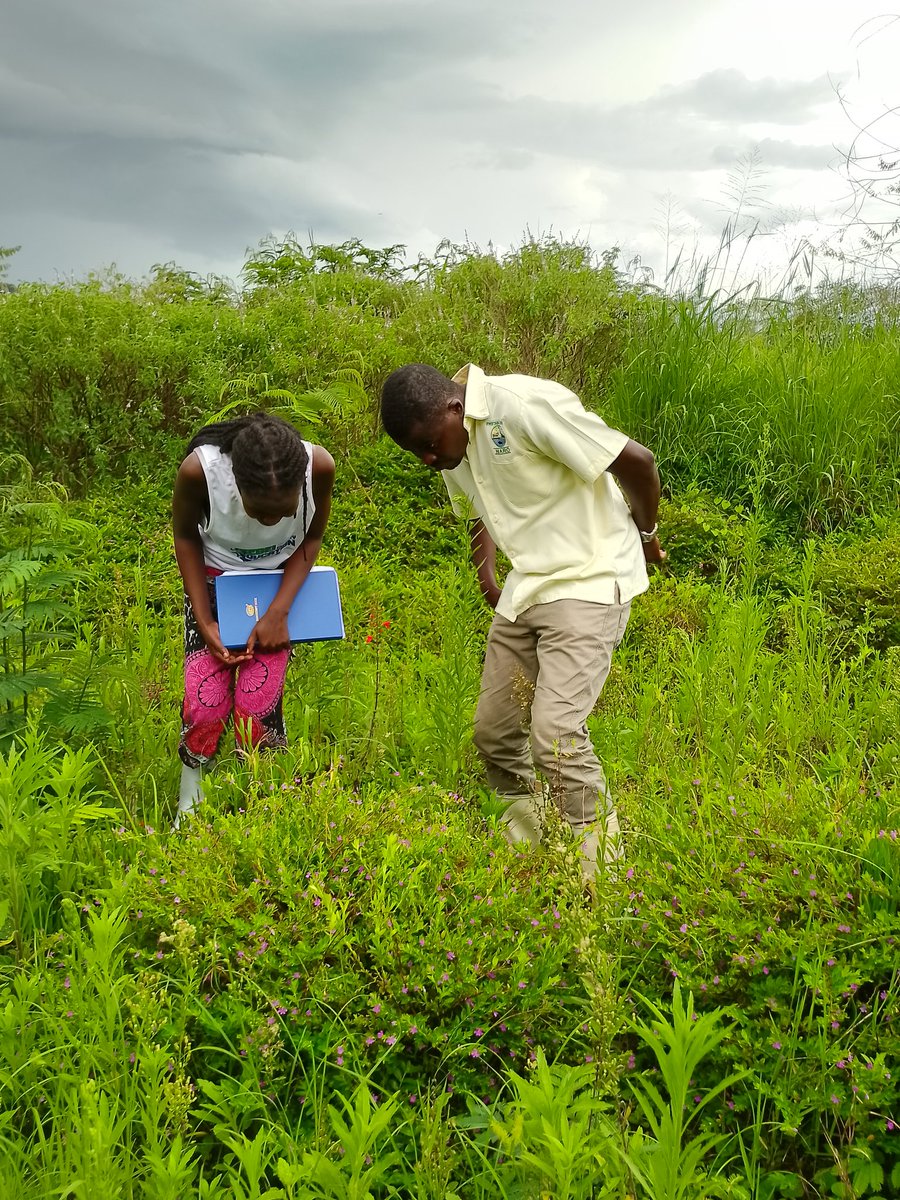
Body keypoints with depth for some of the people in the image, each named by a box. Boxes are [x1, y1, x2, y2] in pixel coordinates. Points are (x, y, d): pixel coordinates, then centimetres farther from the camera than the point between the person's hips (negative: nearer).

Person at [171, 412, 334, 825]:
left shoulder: (319, 466, -33)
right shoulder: (199, 469, -35)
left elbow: (312, 537, -10)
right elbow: (185, 536, -11)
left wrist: (279, 611, -18)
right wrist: (204, 621, -14)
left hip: (281, 582, 0)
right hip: (214, 579, 0)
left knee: (258, 704, -11)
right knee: (205, 700, -8)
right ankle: (188, 812, 14)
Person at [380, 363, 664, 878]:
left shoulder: (527, 406, -22)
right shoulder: (453, 449, 6)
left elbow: (637, 461, -19)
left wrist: (645, 534, -3)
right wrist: (487, 577, 17)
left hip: (591, 581, -8)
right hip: (526, 588, 9)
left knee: (556, 731, -20)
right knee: (492, 731, 9)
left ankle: (602, 872, -3)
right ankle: (529, 850, 31)